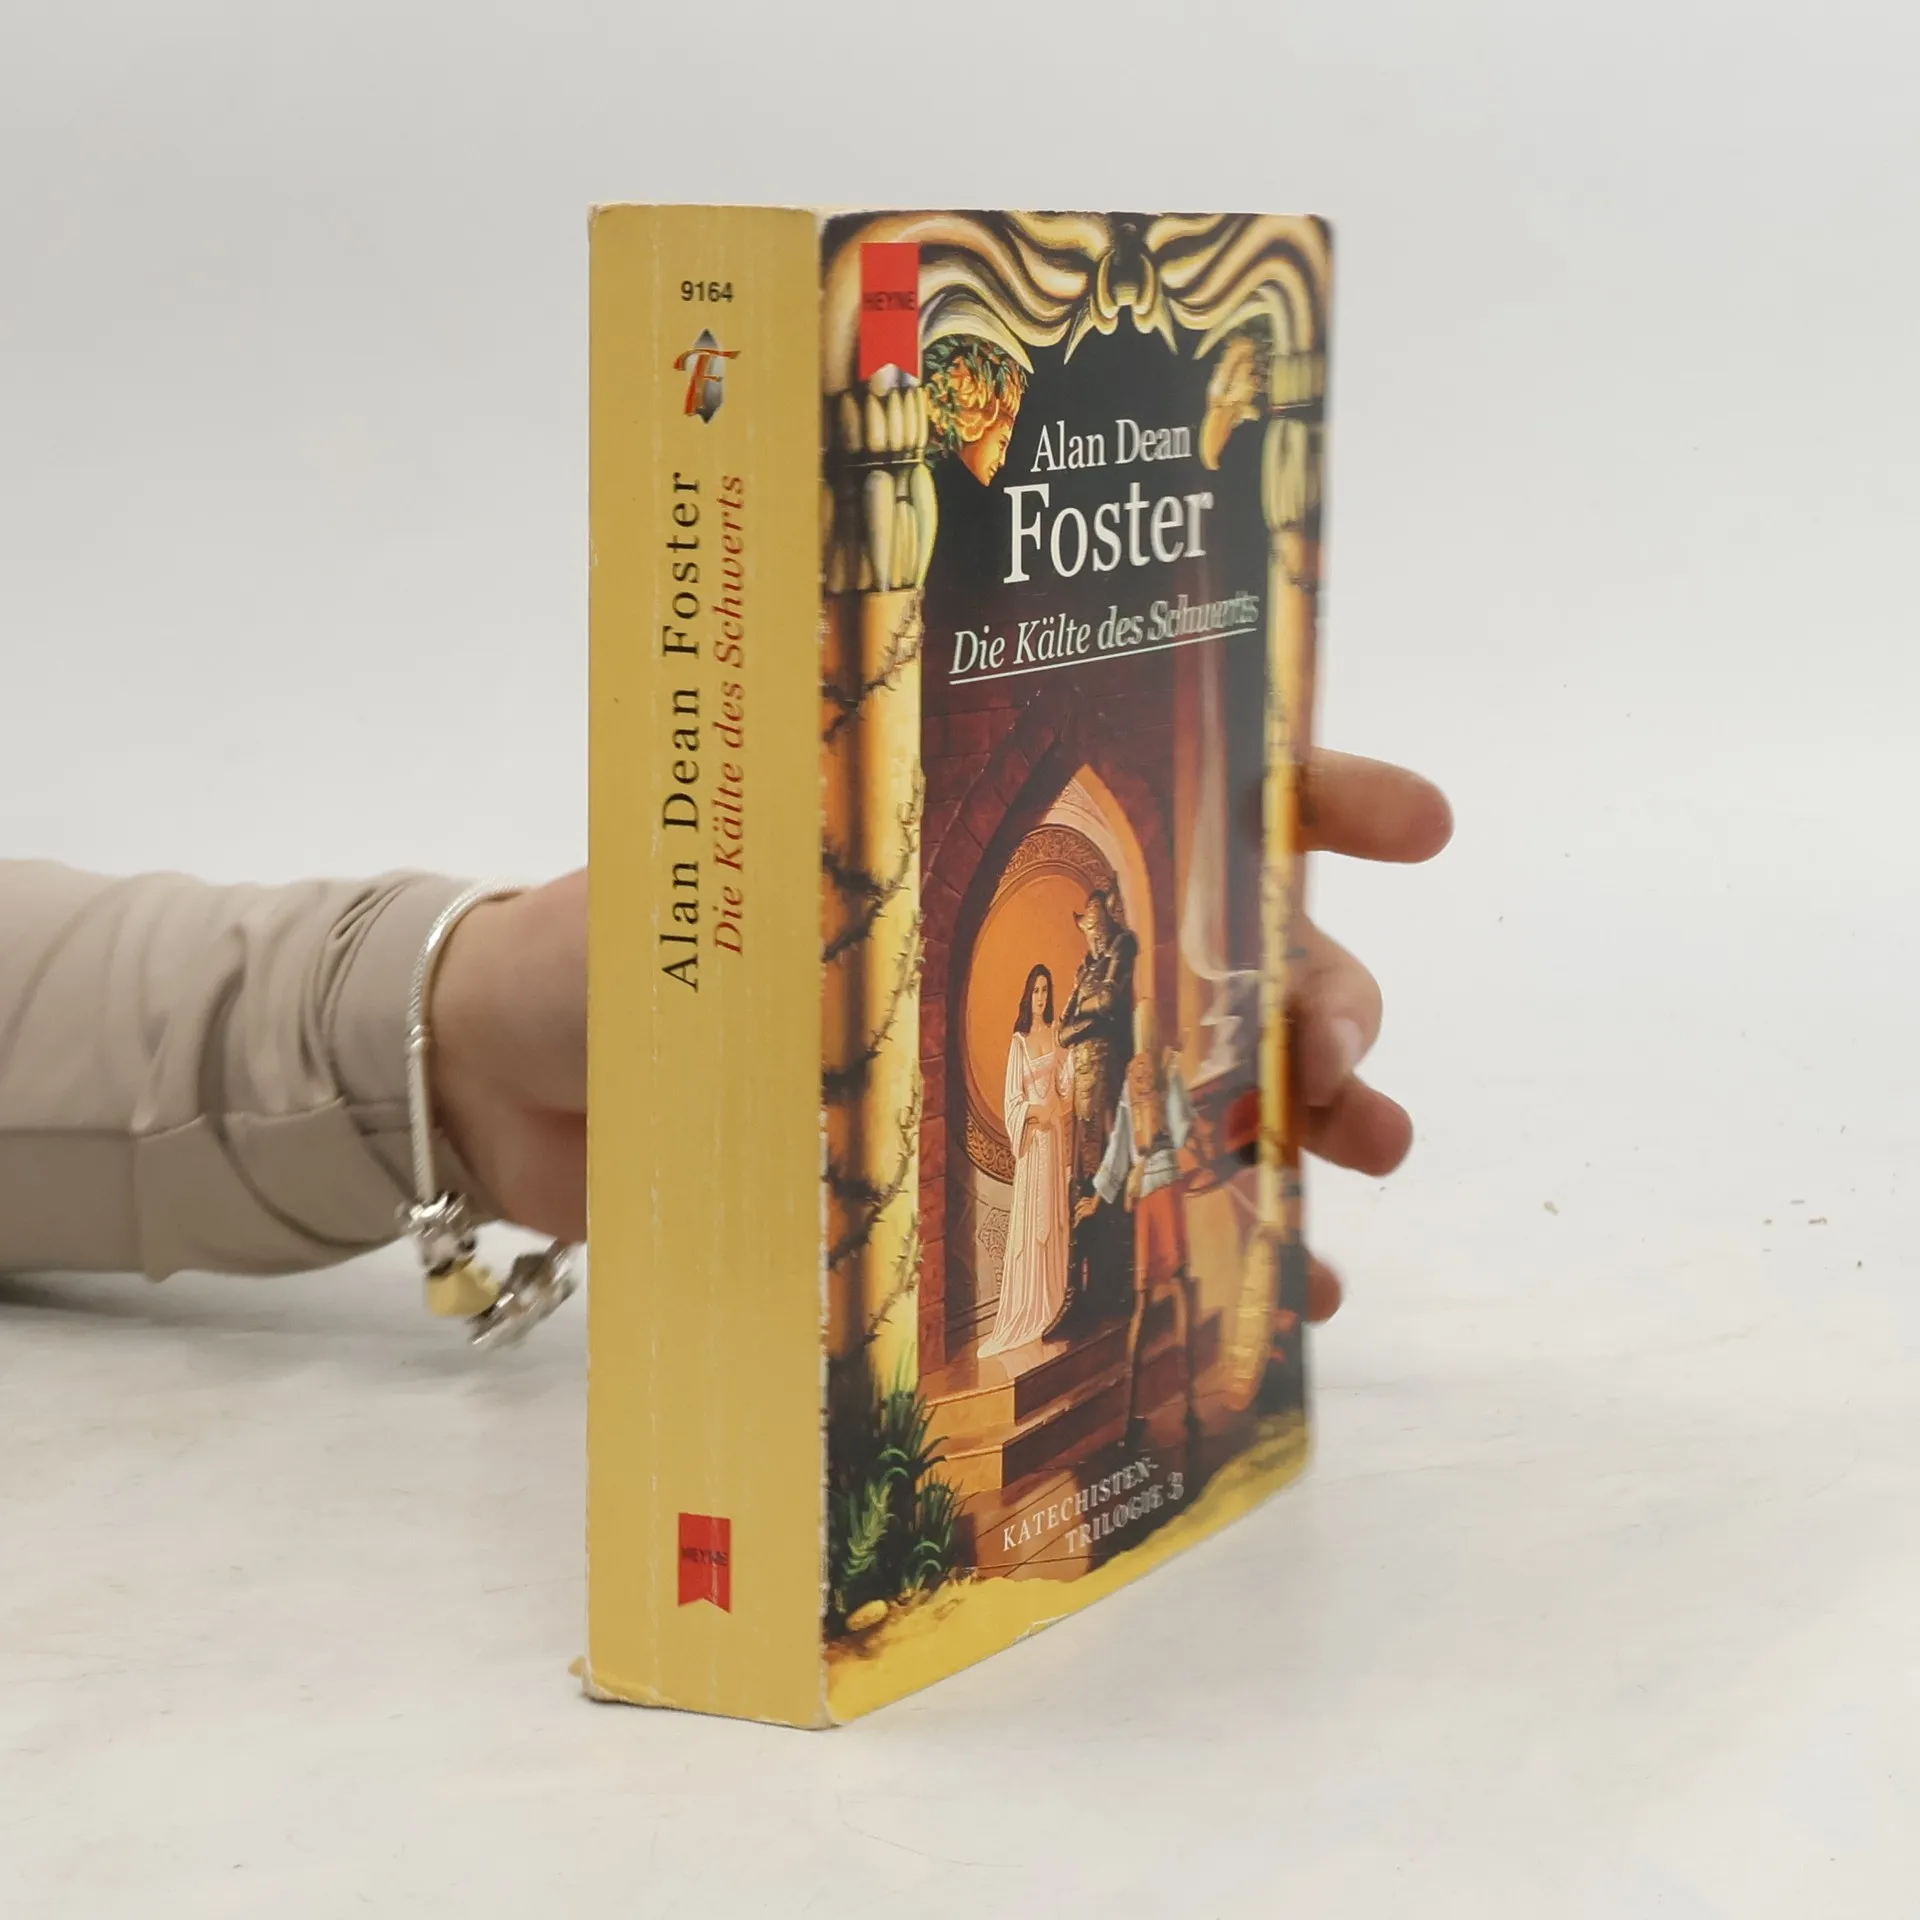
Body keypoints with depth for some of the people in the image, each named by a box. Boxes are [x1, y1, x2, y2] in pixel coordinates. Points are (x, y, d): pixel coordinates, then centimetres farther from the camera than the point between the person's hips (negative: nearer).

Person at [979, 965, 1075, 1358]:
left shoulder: (1055, 1036, 7)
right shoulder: (1019, 1042, -3)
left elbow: (1065, 1083, 5)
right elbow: (1012, 1101, -5)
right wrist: (1037, 1112, -19)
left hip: (1054, 1134, 3)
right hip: (1030, 1137, -3)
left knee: (1052, 1212, 8)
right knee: (1028, 1216, -3)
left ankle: (1052, 1300, 15)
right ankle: (1027, 1306, 0)